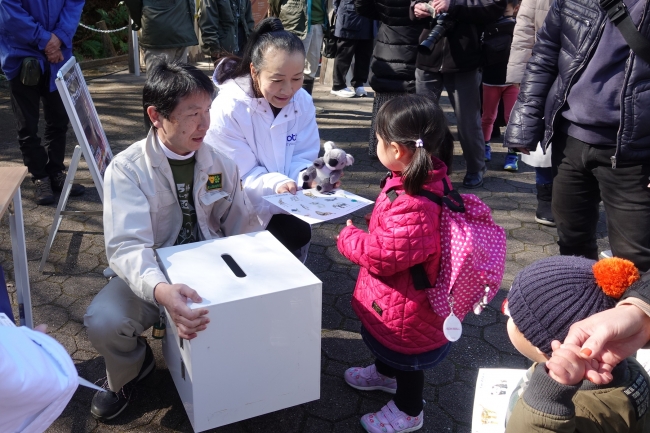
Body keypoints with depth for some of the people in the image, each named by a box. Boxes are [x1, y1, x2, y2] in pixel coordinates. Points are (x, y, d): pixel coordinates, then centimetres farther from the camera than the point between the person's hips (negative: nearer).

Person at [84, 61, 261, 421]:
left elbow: (244, 228, 0)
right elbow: (128, 246, -29)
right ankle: (129, 371, 8)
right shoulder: (127, 169, -16)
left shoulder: (220, 163, -3)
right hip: (151, 275, -2)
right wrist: (161, 290, -49)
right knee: (103, 322, -30)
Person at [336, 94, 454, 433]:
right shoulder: (430, 179, -8)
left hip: (406, 302, -9)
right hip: (395, 293, 9)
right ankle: (385, 373, 61)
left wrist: (349, 237, -18)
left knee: (407, 354, 16)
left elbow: (383, 255, -35)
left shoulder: (412, 206, -40)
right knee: (387, 337, 33)